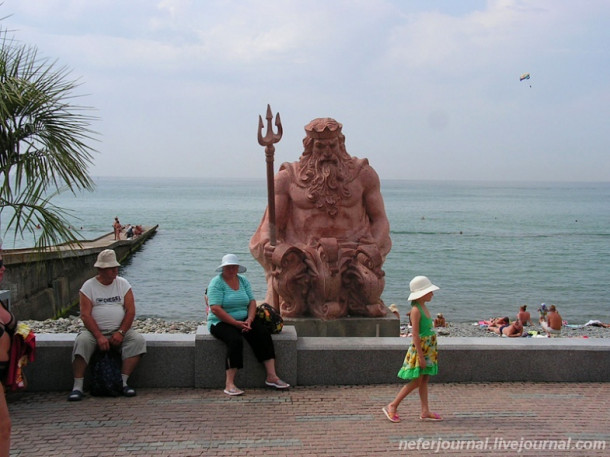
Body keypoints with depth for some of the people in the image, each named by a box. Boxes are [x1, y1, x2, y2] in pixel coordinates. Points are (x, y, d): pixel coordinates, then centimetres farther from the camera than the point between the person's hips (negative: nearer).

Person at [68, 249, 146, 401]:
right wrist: (99, 336, -20)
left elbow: (131, 311, 1)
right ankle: (77, 387, -26)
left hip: (120, 331, 2)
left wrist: (120, 332, -14)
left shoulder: (123, 284, 7)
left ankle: (123, 382, -21)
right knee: (82, 342, -32)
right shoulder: (89, 286, 1)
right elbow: (85, 315, -7)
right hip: (95, 331, -2)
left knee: (138, 340, -25)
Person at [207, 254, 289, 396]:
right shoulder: (216, 283, -9)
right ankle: (229, 384, -35)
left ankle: (271, 376, -21)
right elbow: (215, 309, -18)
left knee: (263, 334, -19)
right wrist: (236, 323, -23)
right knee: (235, 340, -34)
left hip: (243, 320, 6)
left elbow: (252, 302, 7)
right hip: (221, 322, -6)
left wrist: (249, 320, -13)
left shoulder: (243, 280, 11)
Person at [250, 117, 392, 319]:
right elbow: (270, 223, 10)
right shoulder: (288, 178, 13)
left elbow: (380, 219, 15)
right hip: (304, 255, 0)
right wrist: (267, 244, -15)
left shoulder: (363, 174, 14)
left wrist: (374, 246, -8)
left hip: (352, 253, 0)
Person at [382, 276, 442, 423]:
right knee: (416, 381, -4)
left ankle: (425, 411, 13)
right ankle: (392, 406, 3)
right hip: (419, 349, -9)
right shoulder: (416, 310, -17)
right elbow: (415, 335, -20)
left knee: (424, 381, 10)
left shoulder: (424, 308, 12)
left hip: (428, 349, 9)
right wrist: (420, 356, -21)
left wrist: (432, 351, 19)